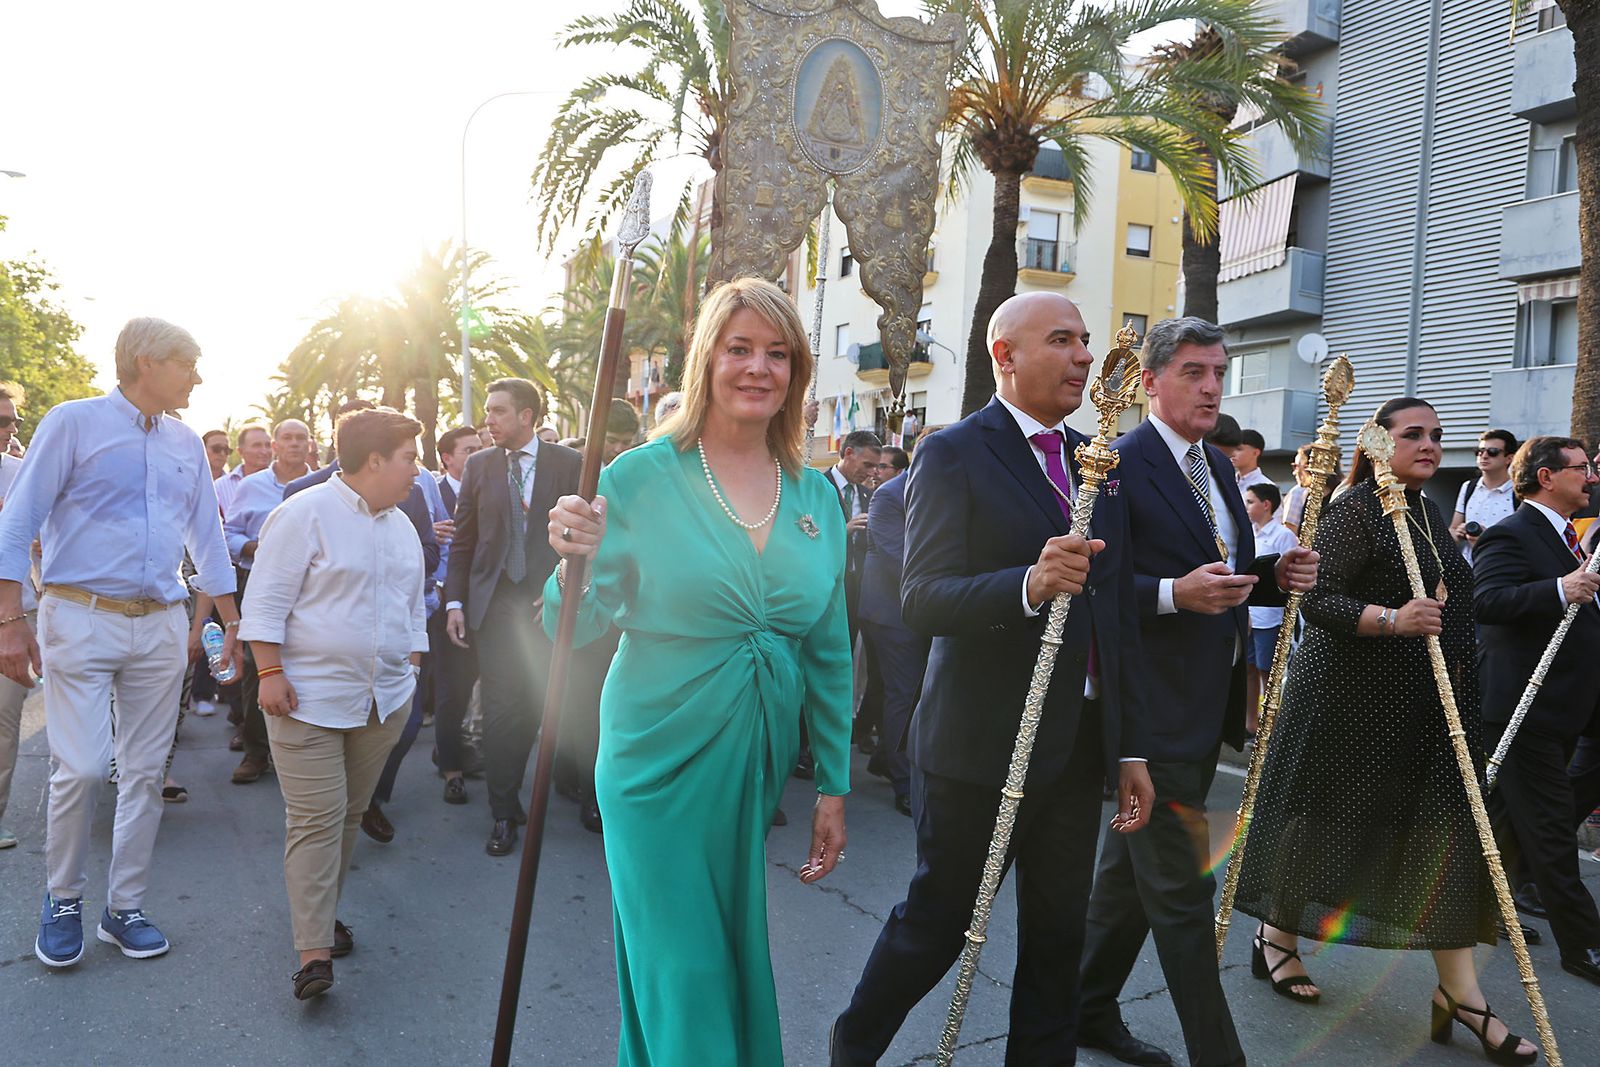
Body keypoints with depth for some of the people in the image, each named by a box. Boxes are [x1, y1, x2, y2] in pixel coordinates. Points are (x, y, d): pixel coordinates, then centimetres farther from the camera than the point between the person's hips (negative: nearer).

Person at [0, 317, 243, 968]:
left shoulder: (186, 444, 12)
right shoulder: (75, 422, -2)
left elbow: (207, 537, 18)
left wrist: (233, 623, 16)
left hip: (161, 626, 5)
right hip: (82, 620, -4)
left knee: (145, 770, 7)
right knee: (80, 767, -9)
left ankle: (124, 908, 19)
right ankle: (63, 900, 15)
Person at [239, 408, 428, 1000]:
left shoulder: (402, 526, 14)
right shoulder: (305, 513, -8)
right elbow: (266, 598, -9)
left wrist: (411, 672, 16)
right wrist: (270, 673, -13)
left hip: (384, 701, 7)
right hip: (310, 699, -6)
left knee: (349, 814, 12)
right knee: (315, 819, -8)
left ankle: (323, 912, 27)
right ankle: (314, 951, -5)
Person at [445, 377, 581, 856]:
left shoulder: (568, 463, 0)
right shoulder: (478, 466, 7)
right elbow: (462, 541, 8)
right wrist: (454, 601, 3)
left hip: (549, 601, -1)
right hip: (494, 602, 1)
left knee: (538, 704, 4)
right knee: (502, 708, 2)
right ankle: (503, 812, 14)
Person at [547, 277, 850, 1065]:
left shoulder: (817, 497, 1)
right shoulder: (639, 479, -10)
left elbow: (829, 652, 7)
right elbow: (573, 631, -7)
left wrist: (834, 785, 8)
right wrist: (572, 565, -29)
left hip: (757, 766, 4)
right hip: (660, 764, -4)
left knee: (740, 960, 20)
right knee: (683, 976, 4)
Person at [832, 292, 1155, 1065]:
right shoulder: (953, 454, -9)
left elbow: (1119, 614, 12)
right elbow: (923, 599, -19)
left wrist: (1132, 746, 10)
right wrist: (1028, 585, -35)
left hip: (1078, 744, 6)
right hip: (981, 743, -6)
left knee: (1058, 933, 15)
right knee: (936, 922, 9)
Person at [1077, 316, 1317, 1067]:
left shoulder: (1218, 467, 15)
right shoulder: (1119, 464, -13)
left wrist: (1277, 576, 0)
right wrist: (1175, 594, -30)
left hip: (1206, 706, 9)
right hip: (1153, 708, -9)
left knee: (1130, 867, 19)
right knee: (1183, 892, -1)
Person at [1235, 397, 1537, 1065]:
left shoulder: (1428, 513, 13)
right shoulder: (1354, 508, -12)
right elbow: (1317, 598, -20)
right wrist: (1392, 620, -32)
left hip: (1427, 707, 8)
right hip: (1352, 697, -7)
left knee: (1443, 830, 3)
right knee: (1325, 816, 5)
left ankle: (1459, 991, 7)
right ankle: (1277, 936, 26)